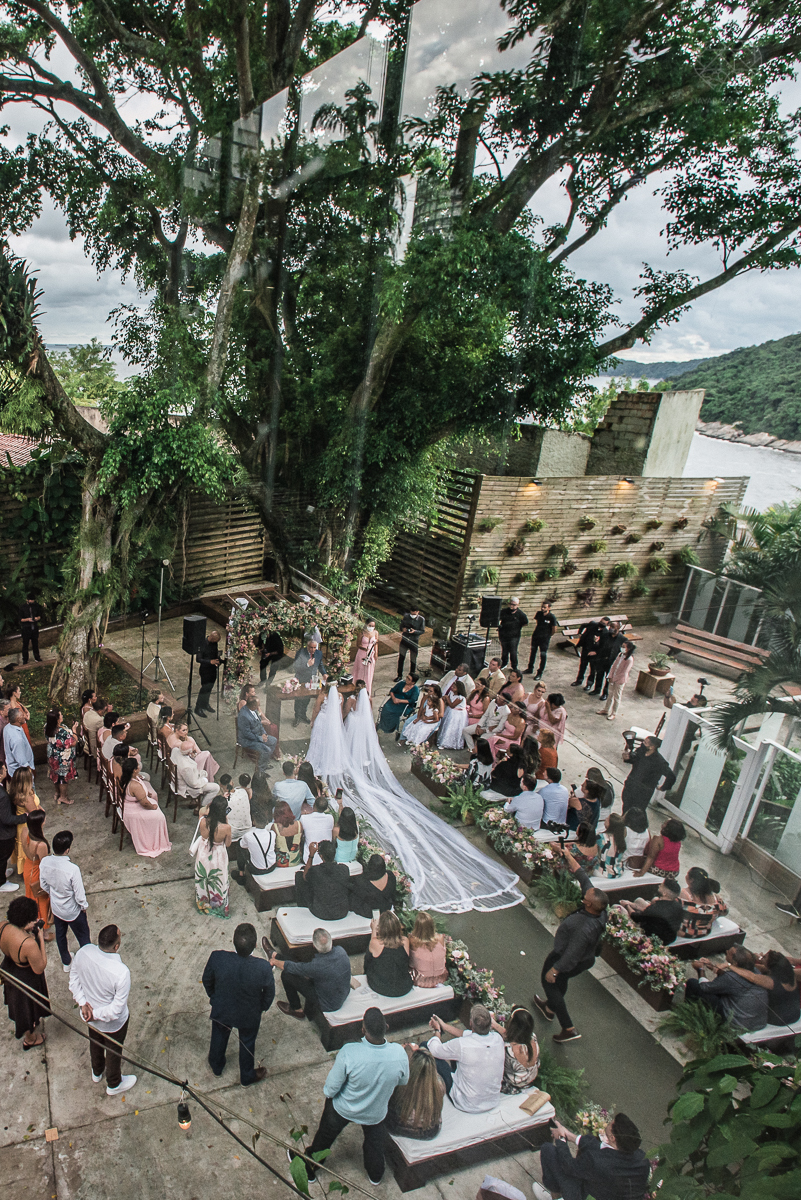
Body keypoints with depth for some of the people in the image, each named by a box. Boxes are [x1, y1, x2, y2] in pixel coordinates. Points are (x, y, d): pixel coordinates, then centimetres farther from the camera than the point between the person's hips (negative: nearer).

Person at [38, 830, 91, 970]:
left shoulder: (44, 862, -24)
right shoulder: (73, 869, -40)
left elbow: (43, 885, -4)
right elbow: (79, 894, -26)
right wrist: (84, 906, -4)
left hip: (56, 908, 5)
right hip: (73, 911, -5)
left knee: (60, 934, 30)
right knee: (83, 937, 21)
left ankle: (65, 962, 51)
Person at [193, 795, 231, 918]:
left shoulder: (202, 821, -26)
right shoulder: (226, 828, -32)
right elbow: (228, 844, -12)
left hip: (203, 856, 3)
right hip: (218, 858, -2)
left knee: (202, 880, 28)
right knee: (217, 883, 23)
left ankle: (203, 903, 50)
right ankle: (218, 905, 43)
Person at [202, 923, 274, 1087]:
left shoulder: (217, 958, -35)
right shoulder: (264, 968, -38)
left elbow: (207, 981, -13)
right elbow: (269, 993, -17)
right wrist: (263, 1007, 6)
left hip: (221, 1011, 1)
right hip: (249, 1016, -1)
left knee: (219, 1038, 33)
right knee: (247, 1044, 30)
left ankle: (216, 1066, 61)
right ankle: (247, 1077, 55)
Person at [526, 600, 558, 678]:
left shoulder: (552, 617, -17)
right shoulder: (538, 613, -3)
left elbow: (554, 629, -8)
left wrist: (548, 636, 4)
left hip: (545, 638, -6)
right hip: (535, 636, 6)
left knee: (543, 655, 1)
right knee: (532, 652, 17)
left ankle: (540, 673, 11)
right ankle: (530, 669, 33)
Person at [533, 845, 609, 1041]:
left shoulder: (585, 928, -44)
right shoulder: (600, 911, -23)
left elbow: (571, 956, -33)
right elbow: (581, 876, -16)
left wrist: (554, 970, -19)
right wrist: (567, 855, -13)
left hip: (573, 963, -8)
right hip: (587, 958, 8)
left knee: (550, 981, 18)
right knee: (561, 981, 31)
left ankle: (569, 1029, 22)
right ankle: (550, 1008, 56)